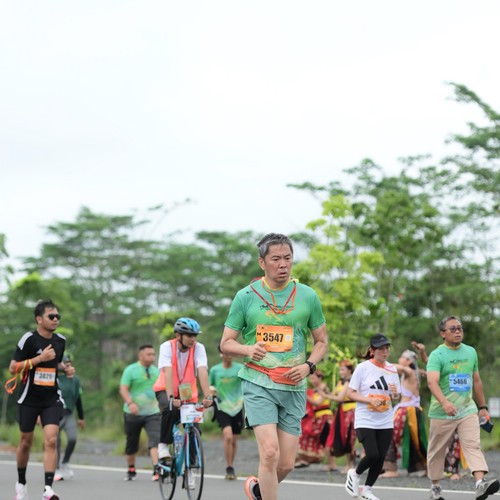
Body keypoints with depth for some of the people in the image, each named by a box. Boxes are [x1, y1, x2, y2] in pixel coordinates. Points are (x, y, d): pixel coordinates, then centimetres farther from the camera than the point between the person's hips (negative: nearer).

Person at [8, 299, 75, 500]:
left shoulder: (60, 340, 6)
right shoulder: (29, 339, -11)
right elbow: (13, 368, -14)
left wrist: (65, 368, 3)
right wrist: (40, 358, -22)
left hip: (52, 399, 3)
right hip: (29, 399, -3)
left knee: (51, 441, -14)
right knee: (26, 442, 10)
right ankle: (21, 482, 33)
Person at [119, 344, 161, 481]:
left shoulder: (156, 371, 10)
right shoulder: (131, 370, -4)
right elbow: (123, 389, -12)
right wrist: (130, 403, -27)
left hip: (152, 413, 2)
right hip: (133, 413, -2)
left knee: (155, 440, -18)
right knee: (132, 444, 9)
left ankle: (157, 470, -26)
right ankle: (131, 470, 28)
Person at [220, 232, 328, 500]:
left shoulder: (308, 296, 5)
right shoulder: (245, 296, 1)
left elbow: (321, 341, 13)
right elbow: (226, 343, 5)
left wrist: (308, 365, -7)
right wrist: (248, 350, -17)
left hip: (293, 387, 3)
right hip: (257, 383, -2)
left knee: (286, 463, 4)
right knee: (270, 452, -20)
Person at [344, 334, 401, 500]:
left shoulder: (392, 369, 7)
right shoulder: (363, 368, -6)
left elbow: (396, 397, 15)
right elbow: (351, 393, -5)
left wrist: (395, 393, -9)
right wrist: (370, 400, -19)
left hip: (386, 422, 5)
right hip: (365, 421, -5)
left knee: (380, 458, 2)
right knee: (372, 455, -17)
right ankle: (355, 474, 13)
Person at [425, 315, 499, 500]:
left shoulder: (471, 352, 10)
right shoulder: (437, 355, -9)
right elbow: (432, 382, -25)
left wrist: (483, 407, 20)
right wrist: (444, 402, -41)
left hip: (468, 410, 3)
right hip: (442, 413, -3)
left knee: (474, 445, -16)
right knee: (437, 451, 8)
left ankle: (480, 484, -29)